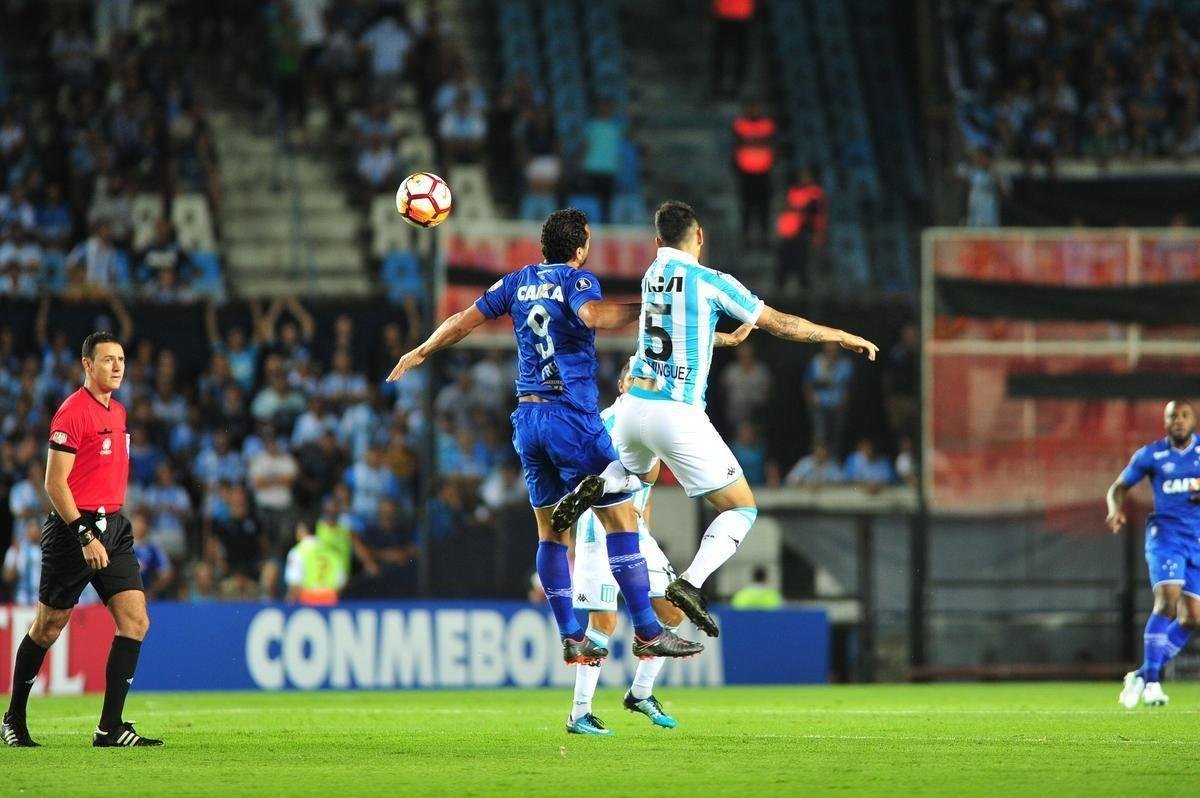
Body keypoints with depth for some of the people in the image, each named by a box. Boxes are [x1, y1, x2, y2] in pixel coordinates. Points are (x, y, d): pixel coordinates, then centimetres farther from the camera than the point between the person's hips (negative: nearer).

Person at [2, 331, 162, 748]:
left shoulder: (117, 412, 14)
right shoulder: (72, 412, -12)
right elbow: (54, 483, -15)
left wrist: (112, 525, 19)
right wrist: (85, 536, -20)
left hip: (113, 526, 7)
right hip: (73, 527, -7)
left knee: (135, 621, -5)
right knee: (48, 627, 2)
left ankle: (110, 728, -4)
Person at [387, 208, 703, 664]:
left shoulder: (519, 282, 12)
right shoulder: (576, 279, -6)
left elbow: (465, 320, 18)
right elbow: (593, 315, -29)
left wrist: (420, 353, 31)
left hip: (527, 417, 7)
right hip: (573, 417, -7)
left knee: (551, 531, 11)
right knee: (621, 519, -2)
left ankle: (571, 639, 9)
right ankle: (646, 632, -5)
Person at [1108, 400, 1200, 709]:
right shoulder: (1150, 455, 2)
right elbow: (1118, 487, 11)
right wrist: (1115, 510, -12)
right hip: (1165, 533, -4)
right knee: (1167, 600, -24)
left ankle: (1143, 675, 15)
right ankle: (1151, 681, -23)